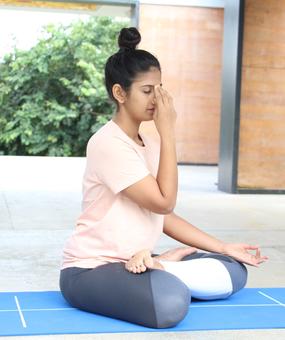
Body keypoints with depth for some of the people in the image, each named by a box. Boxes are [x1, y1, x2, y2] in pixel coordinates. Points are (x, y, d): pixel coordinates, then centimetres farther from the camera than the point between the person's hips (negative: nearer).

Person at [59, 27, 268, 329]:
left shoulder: (149, 145, 11)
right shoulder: (108, 143, -17)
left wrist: (224, 248, 6)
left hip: (135, 262, 9)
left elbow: (165, 215, 11)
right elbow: (163, 202, -21)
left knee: (234, 270, 3)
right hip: (90, 269, -8)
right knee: (170, 304, -37)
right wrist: (168, 132, -18)